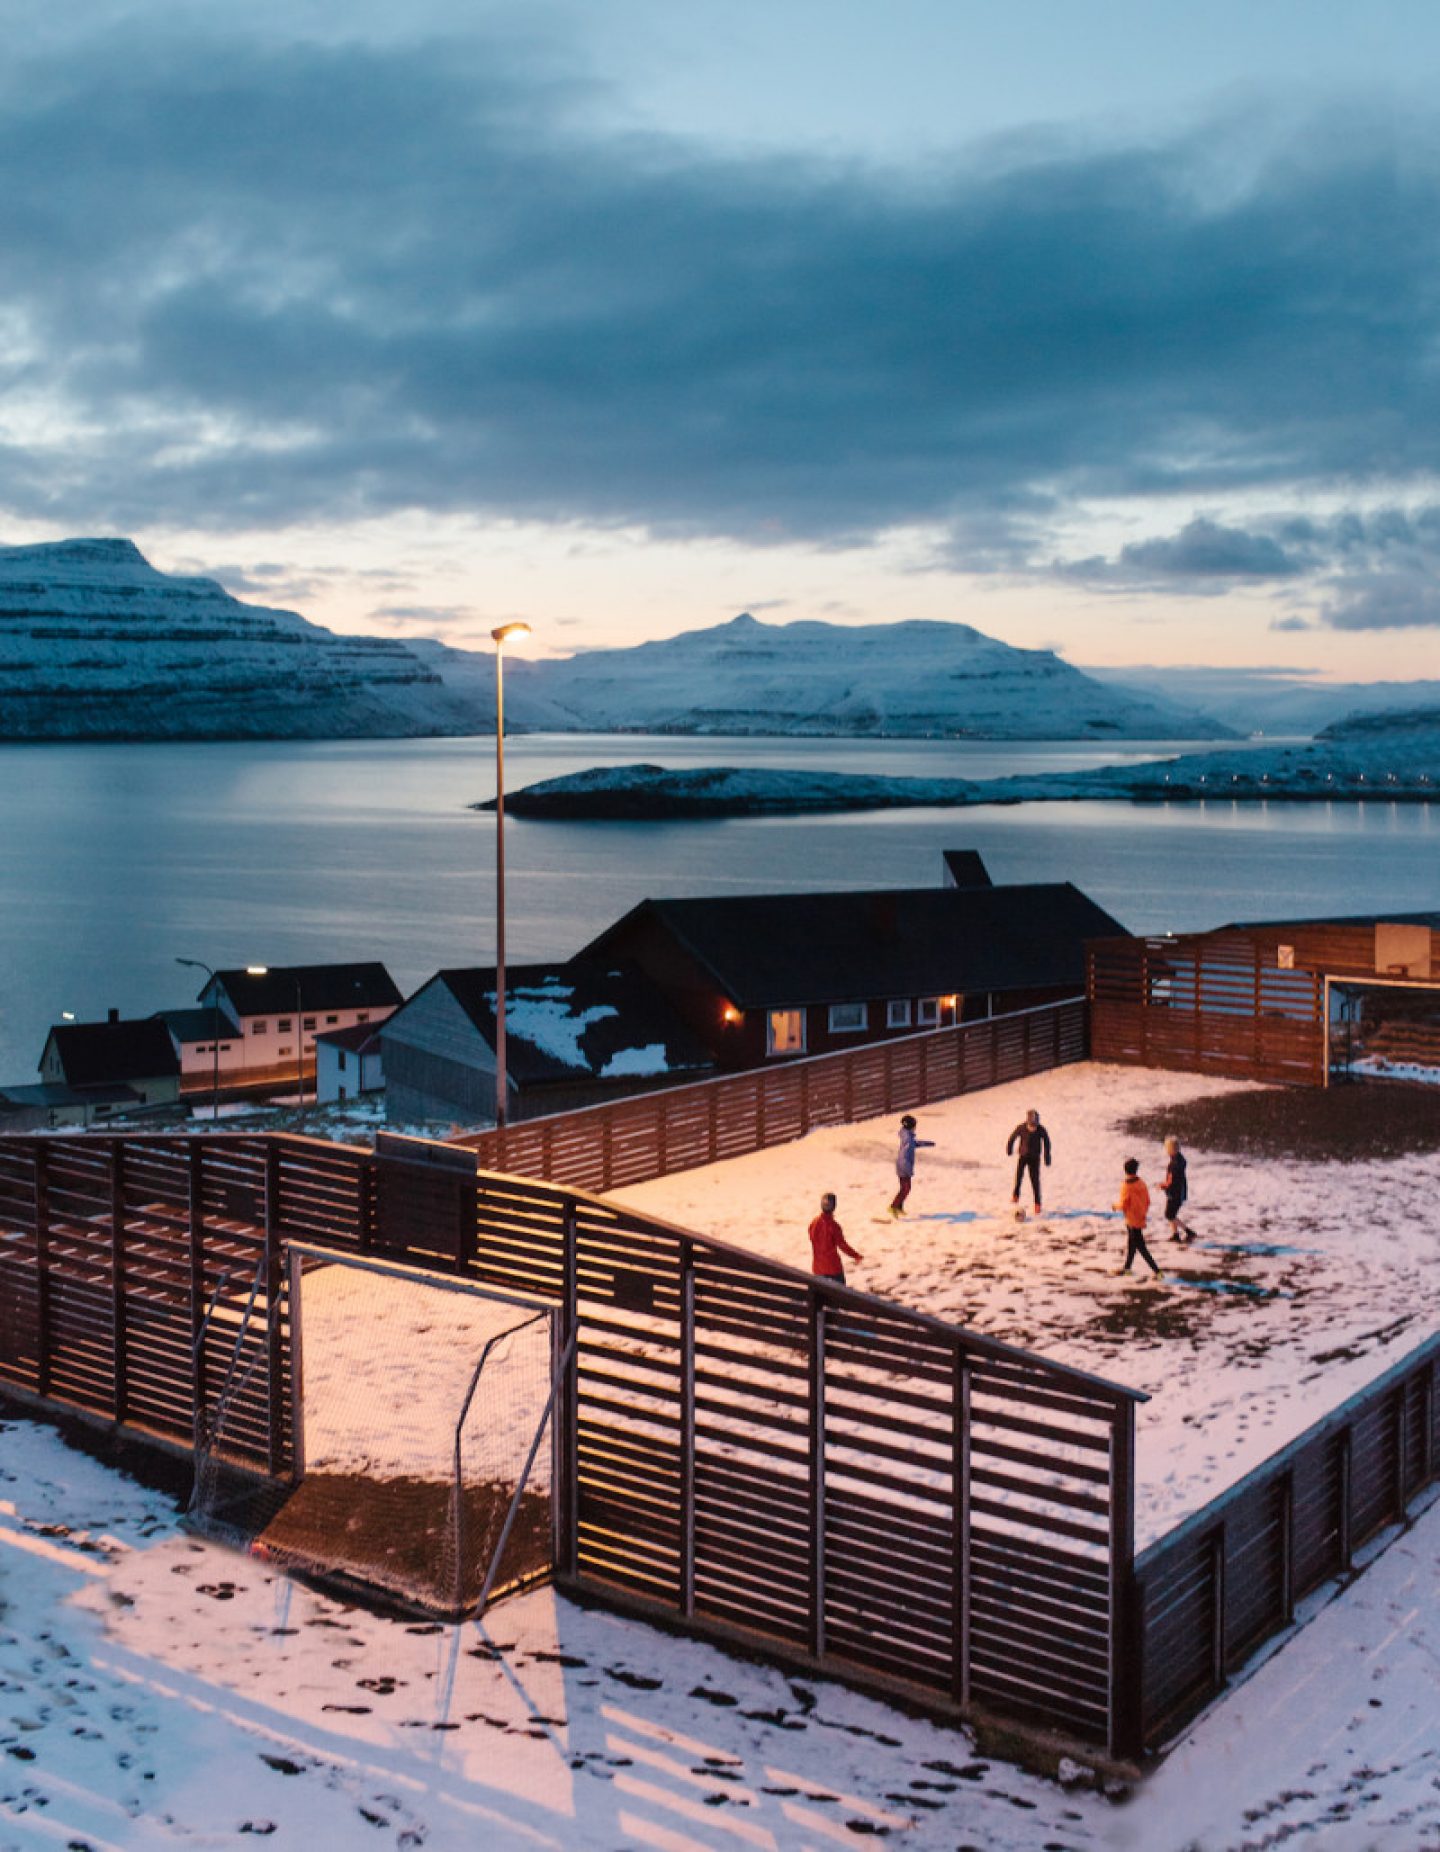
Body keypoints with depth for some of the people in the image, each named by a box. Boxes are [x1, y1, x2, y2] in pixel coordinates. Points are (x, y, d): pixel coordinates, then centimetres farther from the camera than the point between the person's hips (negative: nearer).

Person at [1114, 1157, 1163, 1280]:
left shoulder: (1126, 1186, -22)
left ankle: (1157, 1272, -9)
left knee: (1141, 1247, -4)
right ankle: (1127, 1267, 36)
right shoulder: (1141, 1183, 0)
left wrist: (1116, 1206, 2)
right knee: (1131, 1243, 22)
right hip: (1140, 1218, 8)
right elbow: (1147, 1201, 7)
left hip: (1132, 1220, -8)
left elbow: (1124, 1205, -18)